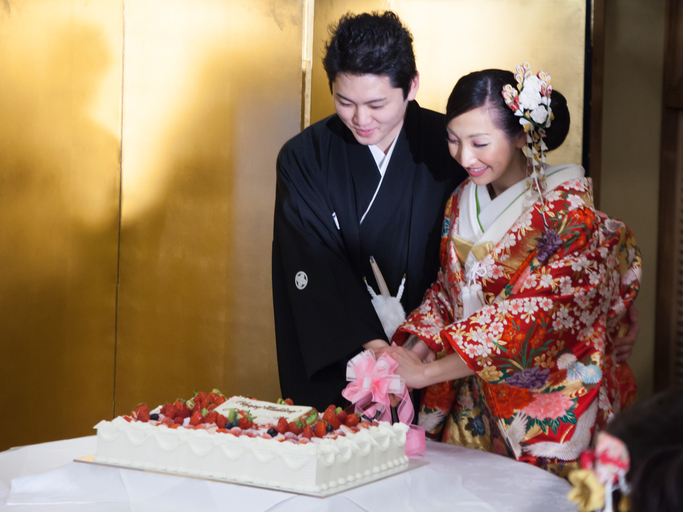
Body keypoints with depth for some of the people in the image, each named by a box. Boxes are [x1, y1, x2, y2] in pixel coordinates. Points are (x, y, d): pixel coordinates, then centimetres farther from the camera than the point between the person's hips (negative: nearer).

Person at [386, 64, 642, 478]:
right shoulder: (462, 203, 3)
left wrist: (425, 372, -25)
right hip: (473, 409, 5)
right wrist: (411, 353, -10)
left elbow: (532, 318, -25)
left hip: (549, 417, -5)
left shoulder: (570, 216, -18)